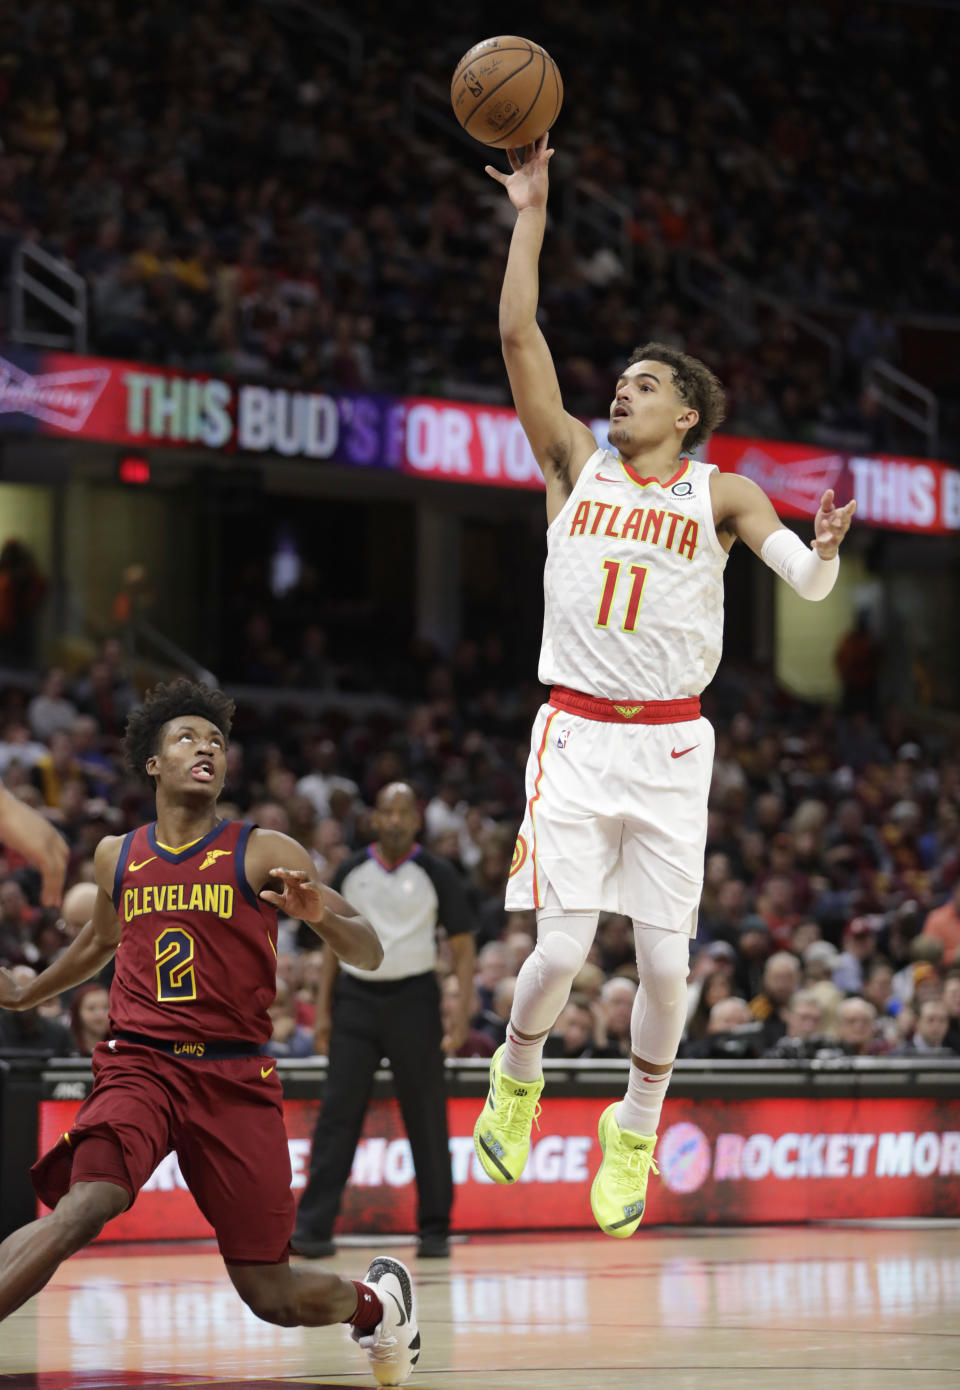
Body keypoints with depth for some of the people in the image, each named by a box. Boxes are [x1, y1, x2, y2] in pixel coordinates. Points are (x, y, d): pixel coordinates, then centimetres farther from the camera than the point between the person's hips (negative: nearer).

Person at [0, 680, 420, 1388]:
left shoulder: (265, 854, 2)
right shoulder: (117, 857, 12)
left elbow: (369, 954, -2)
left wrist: (319, 914, -23)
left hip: (235, 1079, -1)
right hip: (140, 1065, 1)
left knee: (271, 1295, 1)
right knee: (80, 1210, -30)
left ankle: (379, 1298, 33)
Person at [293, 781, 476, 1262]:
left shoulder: (437, 874, -1)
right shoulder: (351, 872, 7)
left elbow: (462, 948, -1)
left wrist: (461, 1013, -11)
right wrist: (323, 1009, 6)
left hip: (413, 997, -2)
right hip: (356, 997, 2)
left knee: (426, 1115, 1)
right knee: (337, 1112, -5)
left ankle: (434, 1228, 10)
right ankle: (314, 1226, -7)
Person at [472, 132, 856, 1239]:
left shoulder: (720, 493, 4)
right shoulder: (576, 462, 7)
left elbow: (807, 583, -10)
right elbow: (518, 335, -1)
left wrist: (824, 551, -34)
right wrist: (531, 213, -4)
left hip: (670, 744, 0)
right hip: (577, 732, 0)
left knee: (665, 961, -2)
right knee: (562, 950, -9)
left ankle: (636, 1132, 19)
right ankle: (515, 1075, 22)